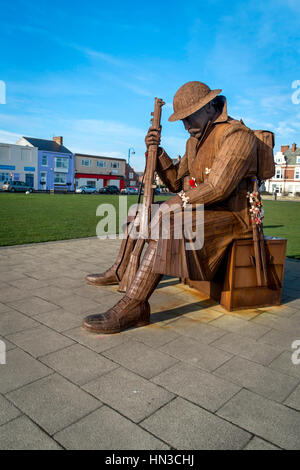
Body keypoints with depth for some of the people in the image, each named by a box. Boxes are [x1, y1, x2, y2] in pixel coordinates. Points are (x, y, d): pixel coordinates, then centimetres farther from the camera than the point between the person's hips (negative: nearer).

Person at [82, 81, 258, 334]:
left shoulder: (237, 134, -13)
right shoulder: (195, 140, 15)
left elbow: (218, 187, -24)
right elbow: (176, 181, 12)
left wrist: (175, 203, -20)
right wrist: (157, 151, -1)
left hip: (231, 215, -9)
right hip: (200, 211, 9)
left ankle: (133, 306, -31)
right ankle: (120, 272, 23)